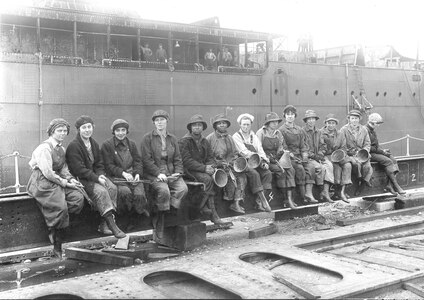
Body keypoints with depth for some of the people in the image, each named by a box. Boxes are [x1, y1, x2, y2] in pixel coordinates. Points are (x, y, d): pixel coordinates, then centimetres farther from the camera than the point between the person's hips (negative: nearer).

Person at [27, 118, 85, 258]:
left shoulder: (61, 148, 16)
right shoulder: (44, 148, -11)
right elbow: (47, 173, -18)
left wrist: (70, 179, -3)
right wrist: (64, 182, -14)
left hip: (56, 180, 8)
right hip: (42, 182, -8)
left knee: (78, 198, -15)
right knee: (60, 207, -23)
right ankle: (57, 247, -5)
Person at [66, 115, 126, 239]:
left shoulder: (94, 144, 15)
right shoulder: (73, 146, -10)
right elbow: (79, 169, -17)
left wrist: (101, 174, -5)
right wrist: (96, 178, -21)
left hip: (95, 176, 7)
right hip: (80, 179, -7)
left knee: (112, 188, -20)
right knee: (101, 191, -30)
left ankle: (104, 224, -20)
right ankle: (112, 224, -30)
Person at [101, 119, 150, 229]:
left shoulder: (131, 144, 18)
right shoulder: (106, 145, 4)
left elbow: (138, 161, 13)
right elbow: (109, 165, -3)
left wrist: (137, 173, -7)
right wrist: (123, 173, -16)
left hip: (133, 177, 3)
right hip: (116, 177, -3)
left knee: (139, 194, -27)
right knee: (125, 192, -33)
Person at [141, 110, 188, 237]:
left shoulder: (173, 139, 18)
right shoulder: (147, 138, 4)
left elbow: (178, 159, 16)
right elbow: (146, 160, -4)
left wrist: (178, 172, -3)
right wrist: (159, 173, -16)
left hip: (171, 173, 4)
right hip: (154, 174, -4)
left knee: (183, 188, -25)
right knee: (164, 190, -33)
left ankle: (169, 212, -17)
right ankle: (159, 221, -19)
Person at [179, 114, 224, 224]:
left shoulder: (205, 142, 16)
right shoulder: (184, 141, -5)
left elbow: (210, 158, 16)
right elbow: (186, 161, -14)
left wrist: (210, 167, -9)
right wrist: (204, 168, -20)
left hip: (203, 169, 6)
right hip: (189, 170, -6)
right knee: (208, 179, -30)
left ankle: (203, 206, -18)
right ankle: (213, 213, -25)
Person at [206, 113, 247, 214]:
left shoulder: (229, 138, 18)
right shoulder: (210, 138, 0)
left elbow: (235, 153, 23)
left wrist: (232, 161, 1)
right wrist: (220, 163, -14)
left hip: (229, 165, 5)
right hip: (217, 167, -5)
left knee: (242, 175, -20)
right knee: (231, 176, -30)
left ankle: (236, 203, -22)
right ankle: (229, 198, -14)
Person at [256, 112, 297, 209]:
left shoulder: (278, 133, 16)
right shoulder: (261, 133, -2)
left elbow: (282, 146, 20)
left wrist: (282, 151, -4)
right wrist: (268, 158, -16)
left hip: (277, 159, 6)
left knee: (290, 169, -22)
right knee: (280, 171, -29)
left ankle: (290, 197, -28)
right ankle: (287, 198, -22)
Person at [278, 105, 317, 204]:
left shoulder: (300, 130, 18)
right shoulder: (281, 130, 2)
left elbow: (304, 146, 15)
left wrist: (304, 156, -3)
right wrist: (291, 155, -16)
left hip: (299, 156, 5)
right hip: (288, 157, -5)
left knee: (310, 167, -21)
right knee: (300, 169, -29)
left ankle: (308, 194, -25)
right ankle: (303, 195, -21)